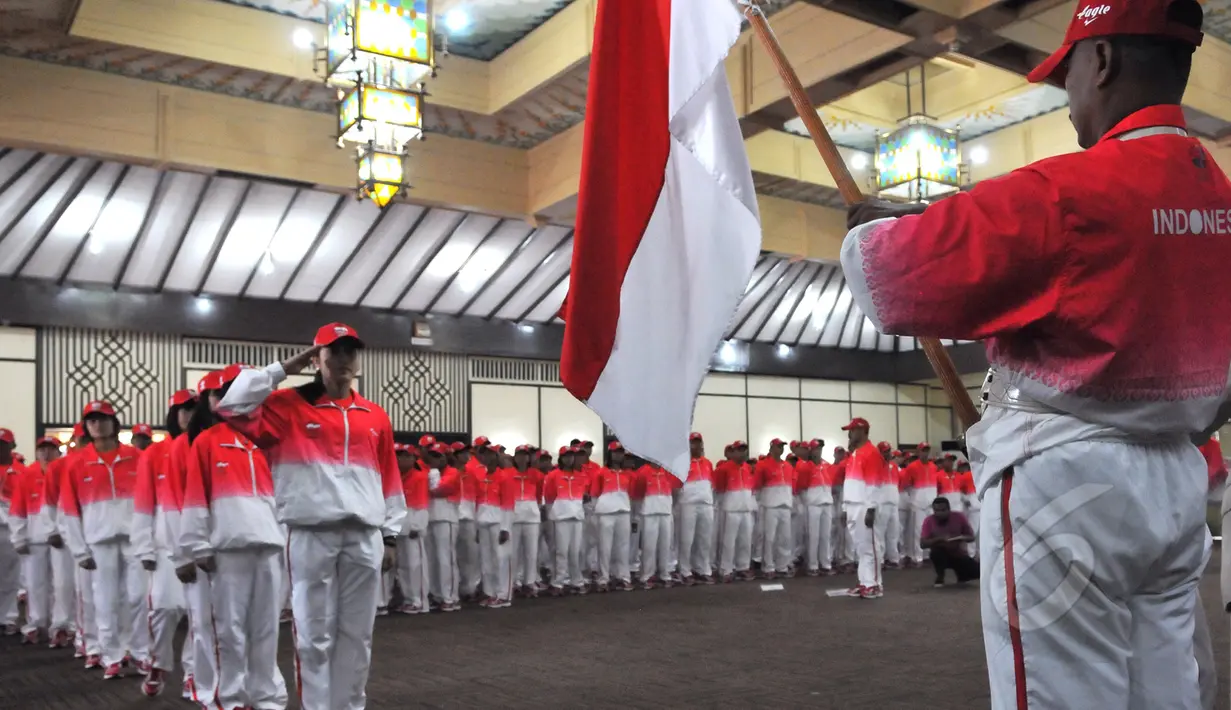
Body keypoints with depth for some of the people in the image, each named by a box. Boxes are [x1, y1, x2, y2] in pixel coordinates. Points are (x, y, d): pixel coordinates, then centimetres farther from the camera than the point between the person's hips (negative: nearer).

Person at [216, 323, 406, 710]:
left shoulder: (375, 417, 12)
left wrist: (390, 534, 11)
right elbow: (234, 407, -10)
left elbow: (389, 480, 14)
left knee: (357, 635, 10)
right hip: (311, 535, -3)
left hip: (365, 536, 4)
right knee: (315, 636, 1)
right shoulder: (290, 405, 3)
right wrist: (282, 370, -4)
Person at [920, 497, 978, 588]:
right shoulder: (929, 521, -14)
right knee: (936, 551, -35)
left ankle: (962, 576, 14)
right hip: (941, 556, -1)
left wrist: (961, 538, -26)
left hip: (959, 555, 1)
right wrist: (939, 539, -33)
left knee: (977, 571, -22)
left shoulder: (959, 517, -13)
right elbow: (923, 543, -19)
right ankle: (940, 577, -8)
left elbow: (971, 537, -4)